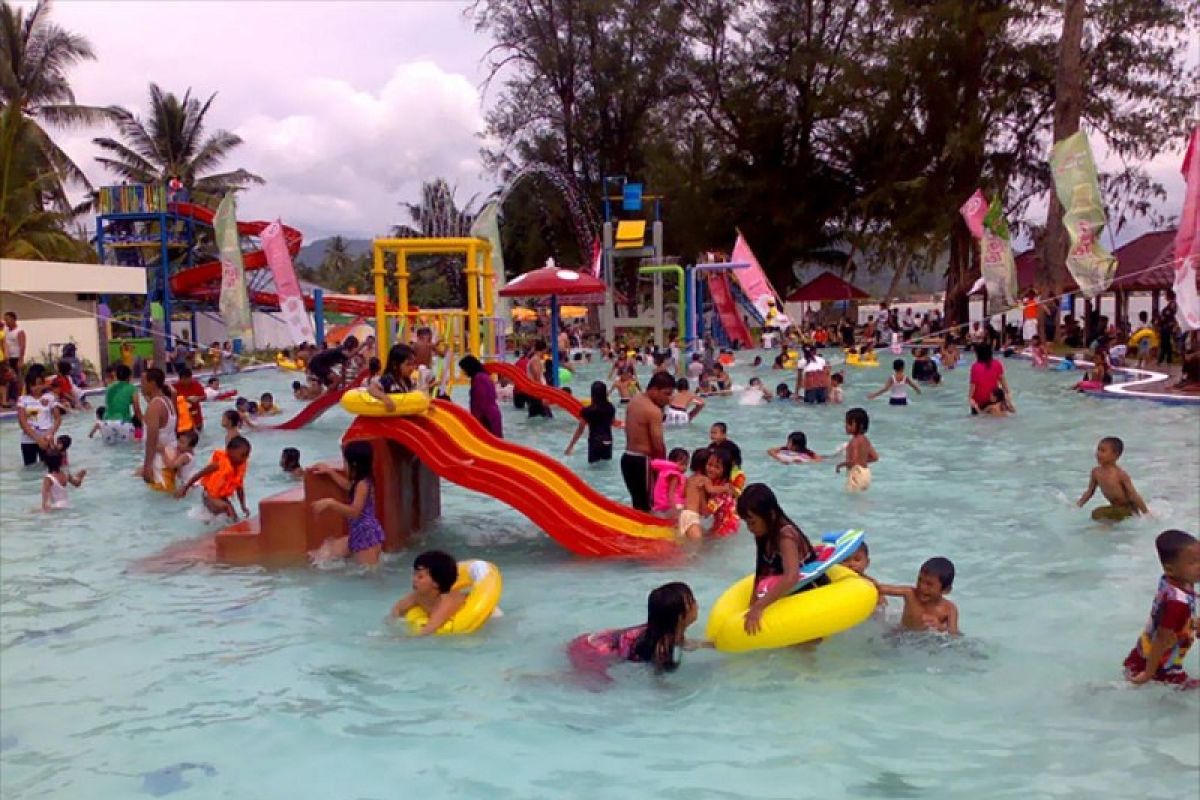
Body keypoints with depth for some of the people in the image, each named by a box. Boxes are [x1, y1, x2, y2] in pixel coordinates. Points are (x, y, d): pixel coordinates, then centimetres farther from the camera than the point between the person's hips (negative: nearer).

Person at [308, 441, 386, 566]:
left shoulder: (363, 483, -20)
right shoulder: (359, 481, 10)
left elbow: (354, 512, -29)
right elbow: (348, 486, 35)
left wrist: (330, 503, -33)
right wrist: (329, 471, 37)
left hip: (368, 535, -10)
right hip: (358, 534, 10)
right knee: (326, 552, 13)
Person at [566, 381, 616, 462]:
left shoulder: (587, 410, -15)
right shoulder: (611, 408, -4)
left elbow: (580, 430, -10)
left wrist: (570, 446, -1)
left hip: (594, 442, -4)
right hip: (607, 441, 4)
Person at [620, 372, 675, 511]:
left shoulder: (634, 401, 10)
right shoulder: (654, 411, -17)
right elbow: (658, 445, -18)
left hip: (627, 457, 9)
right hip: (642, 461, -9)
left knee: (637, 503, 17)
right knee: (646, 505, -2)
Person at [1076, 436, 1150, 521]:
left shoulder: (1120, 474, -21)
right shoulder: (1096, 472, -4)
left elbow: (1133, 495, -19)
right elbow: (1090, 492, 10)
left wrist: (1147, 513, -17)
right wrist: (1078, 506, 6)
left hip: (1128, 509, -7)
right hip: (1114, 508, 7)